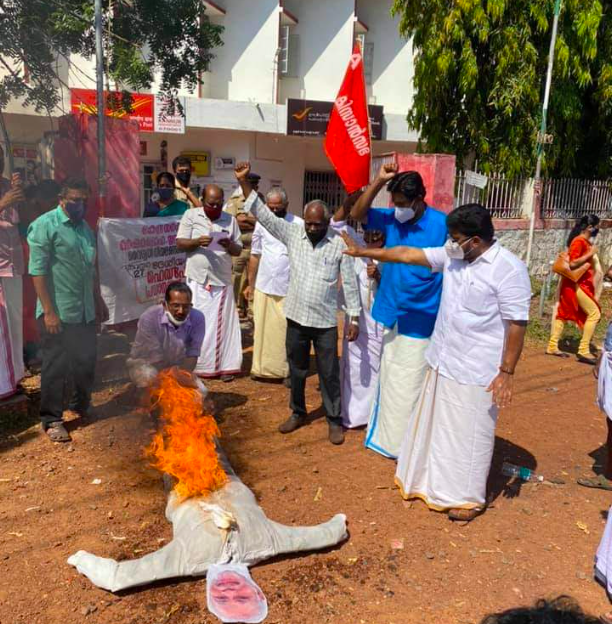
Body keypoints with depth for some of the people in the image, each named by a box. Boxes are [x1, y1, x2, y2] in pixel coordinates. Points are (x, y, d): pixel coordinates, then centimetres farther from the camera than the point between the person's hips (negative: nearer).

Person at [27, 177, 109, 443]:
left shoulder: (85, 227, 13)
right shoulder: (45, 226, -9)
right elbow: (38, 271, -14)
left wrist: (98, 301, 20)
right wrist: (48, 311, -18)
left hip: (86, 311, 7)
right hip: (58, 312, -7)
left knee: (86, 362, 16)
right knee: (55, 367, 3)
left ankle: (81, 406, 35)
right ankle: (51, 420, 16)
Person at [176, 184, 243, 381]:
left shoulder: (230, 220, 8)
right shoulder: (191, 215, 4)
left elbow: (238, 250, 9)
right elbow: (180, 243, 0)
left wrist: (229, 245, -13)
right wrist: (197, 242, -19)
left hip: (222, 280, 1)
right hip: (197, 280, -1)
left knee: (222, 323, 1)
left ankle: (224, 366, 7)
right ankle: (193, 365, 9)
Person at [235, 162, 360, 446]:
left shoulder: (339, 244, -7)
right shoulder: (293, 234, -1)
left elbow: (349, 282, -4)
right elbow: (263, 214, -6)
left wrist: (354, 317, -5)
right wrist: (244, 182, -14)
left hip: (326, 321, -3)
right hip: (296, 317, 3)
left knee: (329, 373, 6)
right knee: (296, 370, 17)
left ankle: (334, 420, 23)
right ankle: (297, 413, 36)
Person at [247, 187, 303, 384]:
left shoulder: (299, 225, -5)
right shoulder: (262, 223, 6)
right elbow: (255, 255, 11)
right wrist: (250, 284, 12)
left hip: (289, 288, -3)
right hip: (263, 286, 3)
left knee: (287, 330, 1)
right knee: (263, 328, 7)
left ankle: (288, 369, 11)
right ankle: (261, 368, 17)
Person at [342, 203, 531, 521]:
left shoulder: (509, 270, -18)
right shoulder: (453, 255, 2)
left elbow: (517, 324, -17)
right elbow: (409, 254, 8)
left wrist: (507, 372, -18)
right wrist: (365, 252, 11)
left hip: (476, 371, -7)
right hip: (442, 361, 7)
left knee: (469, 433, 7)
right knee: (434, 424, 20)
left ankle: (468, 497, 27)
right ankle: (433, 480, 41)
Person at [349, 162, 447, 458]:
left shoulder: (441, 225, -15)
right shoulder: (392, 219, 1)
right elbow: (357, 214, 3)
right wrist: (378, 182, -9)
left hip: (419, 319, -6)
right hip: (390, 313, 6)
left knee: (408, 386, 1)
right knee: (388, 380, 18)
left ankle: (405, 445, 17)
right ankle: (387, 436, 35)